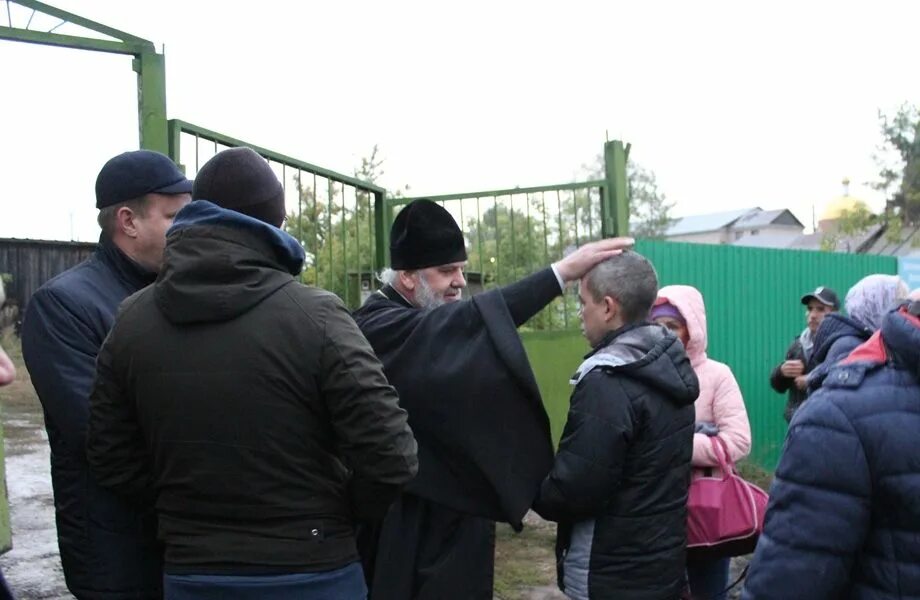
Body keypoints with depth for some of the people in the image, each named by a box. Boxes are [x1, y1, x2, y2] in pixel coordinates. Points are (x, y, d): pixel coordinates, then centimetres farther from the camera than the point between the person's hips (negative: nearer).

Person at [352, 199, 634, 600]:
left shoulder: (441, 327, 12)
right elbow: (465, 321, -31)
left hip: (460, 512, 9)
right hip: (413, 522, -9)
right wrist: (562, 271, -34)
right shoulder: (376, 326, -16)